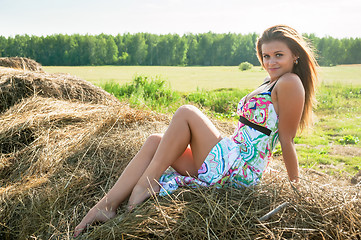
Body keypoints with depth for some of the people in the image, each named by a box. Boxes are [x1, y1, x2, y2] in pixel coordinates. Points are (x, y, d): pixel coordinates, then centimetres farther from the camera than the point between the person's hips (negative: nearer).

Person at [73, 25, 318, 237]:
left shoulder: (289, 83, -9)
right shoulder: (271, 83, 20)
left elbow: (287, 141, -9)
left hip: (237, 172, -9)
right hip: (232, 162, 10)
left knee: (186, 113, -12)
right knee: (155, 142, 0)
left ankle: (148, 182, -9)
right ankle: (107, 205, -7)